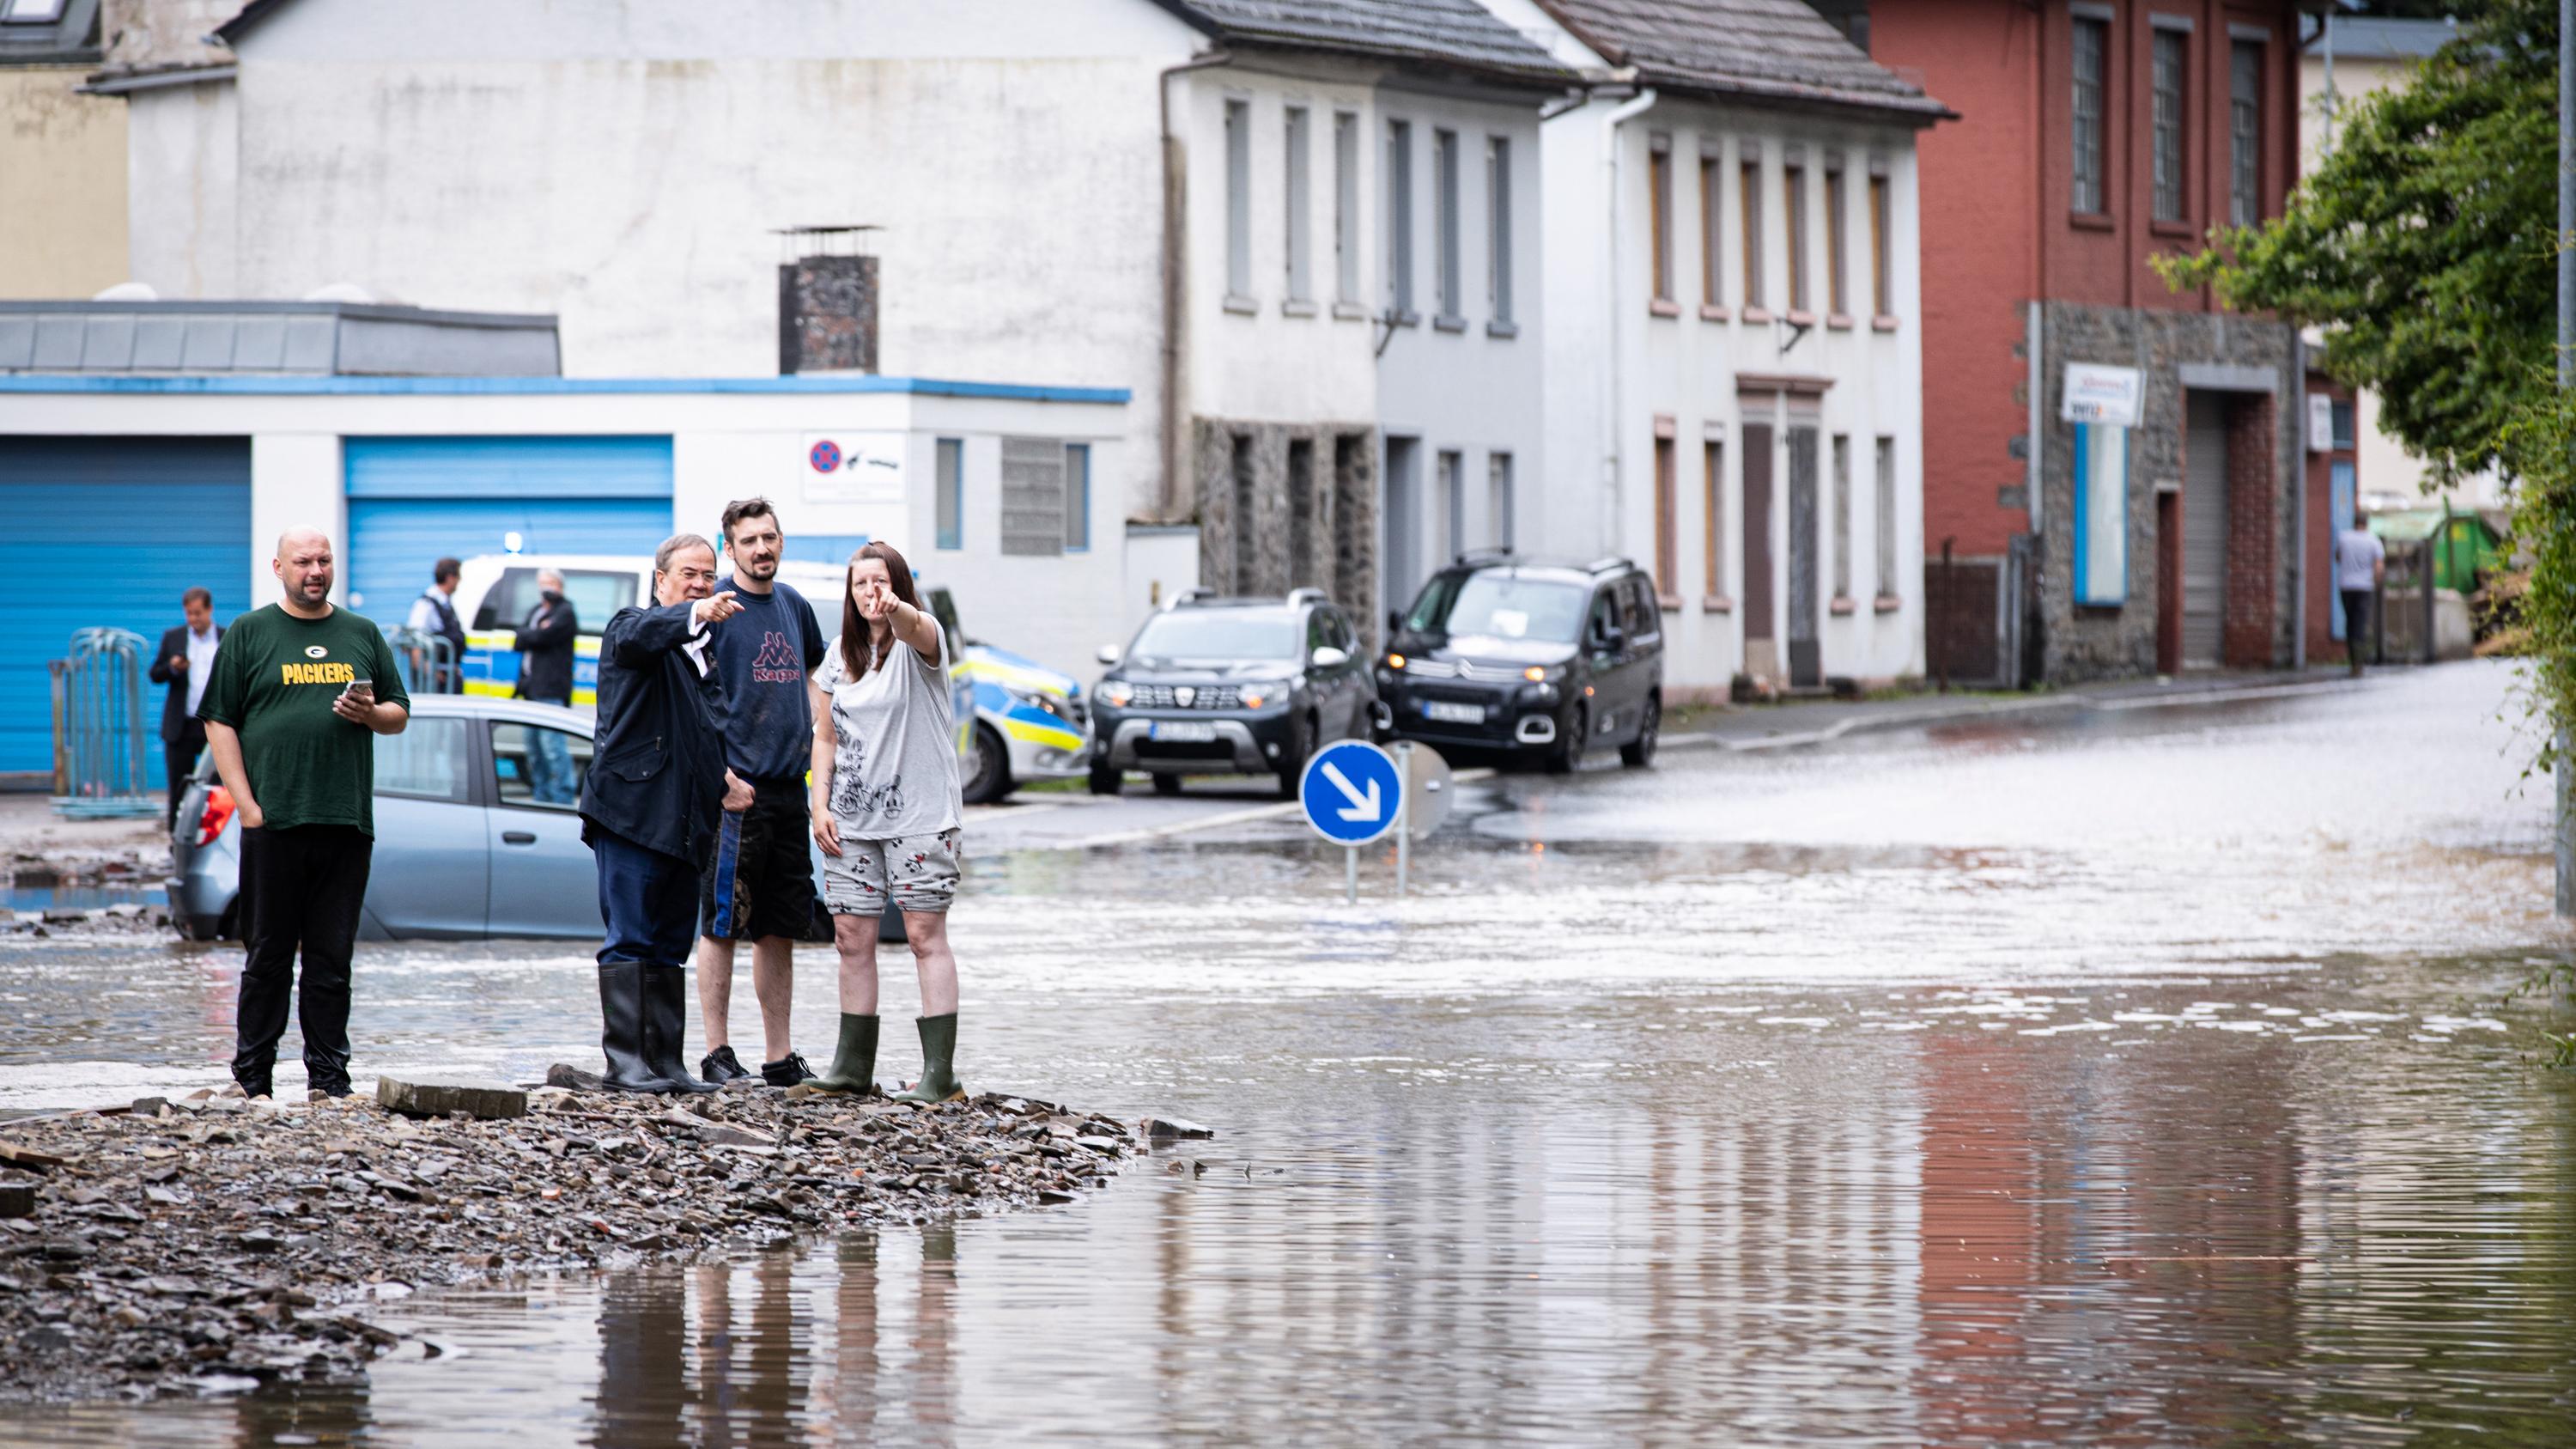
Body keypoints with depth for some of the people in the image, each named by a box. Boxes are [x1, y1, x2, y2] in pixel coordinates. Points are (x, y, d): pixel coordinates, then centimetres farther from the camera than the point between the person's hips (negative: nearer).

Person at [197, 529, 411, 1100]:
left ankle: (329, 1074, 8)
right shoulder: (249, 633, 6)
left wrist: (372, 714, -5)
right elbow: (219, 721, 2)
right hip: (274, 819, -2)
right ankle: (251, 1074, 6)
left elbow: (400, 713, 19)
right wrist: (245, 804, -7)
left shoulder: (361, 635, 16)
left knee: (332, 957, 4)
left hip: (345, 820, 2)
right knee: (268, 954, 0)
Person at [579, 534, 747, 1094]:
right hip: (632, 811, -8)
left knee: (671, 943, 9)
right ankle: (625, 1061, -8)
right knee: (631, 939, -8)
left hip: (684, 818, 8)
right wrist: (696, 616, -48)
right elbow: (639, 635, -29)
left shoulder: (706, 647, 20)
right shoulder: (631, 625, -3)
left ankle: (666, 1062, 12)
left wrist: (722, 778, 12)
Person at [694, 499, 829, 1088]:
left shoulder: (794, 606, 14)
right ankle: (717, 1053, 0)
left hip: (787, 786, 7)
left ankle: (780, 1056, 14)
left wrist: (812, 732, 17)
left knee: (780, 929, 9)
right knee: (721, 926, -4)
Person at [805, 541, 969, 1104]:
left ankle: (940, 1073, -8)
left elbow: (915, 627, -31)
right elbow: (826, 737, 15)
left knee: (925, 935, -7)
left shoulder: (920, 640, -5)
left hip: (920, 814, -5)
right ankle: (853, 1063, 15)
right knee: (852, 937, 6)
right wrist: (820, 805, 3)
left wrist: (895, 609, -54)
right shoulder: (840, 656, 11)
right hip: (852, 819, 5)